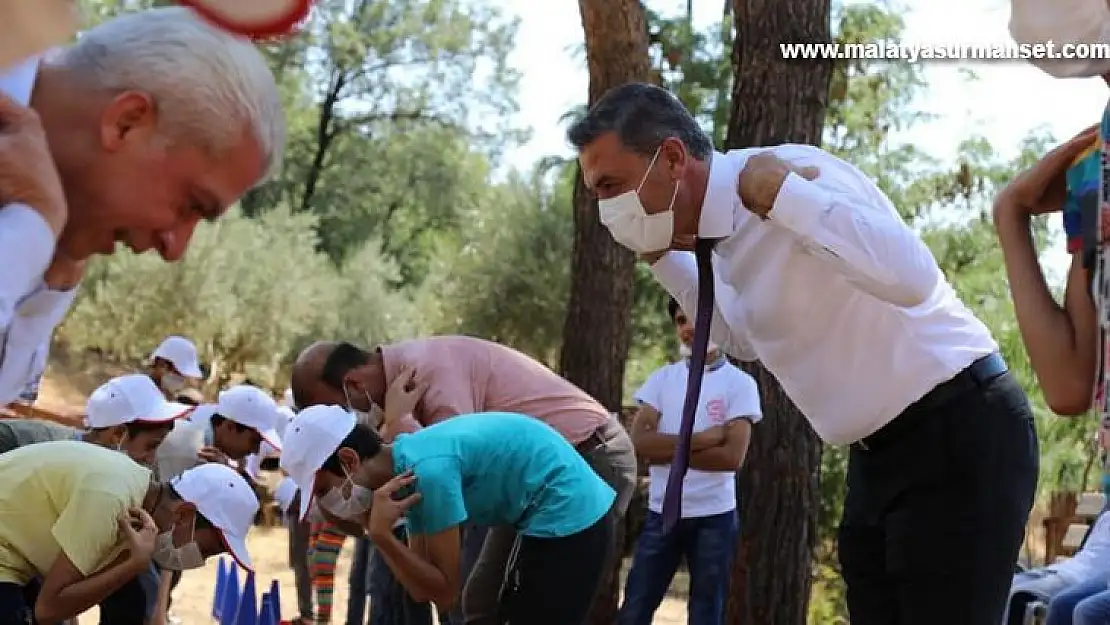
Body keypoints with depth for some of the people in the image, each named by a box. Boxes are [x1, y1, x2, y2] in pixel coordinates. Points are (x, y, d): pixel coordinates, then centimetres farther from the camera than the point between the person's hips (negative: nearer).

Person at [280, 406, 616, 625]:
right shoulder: (410, 468, 7)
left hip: (568, 521, -10)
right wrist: (373, 528, -5)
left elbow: (446, 593, -16)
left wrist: (381, 535, -20)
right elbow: (424, 590, 5)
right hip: (576, 517, 10)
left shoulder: (427, 469, -22)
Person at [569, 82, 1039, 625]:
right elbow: (745, 340, 24)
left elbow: (911, 279, -36)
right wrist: (665, 258, 12)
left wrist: (779, 193, -32)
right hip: (880, 452, 9)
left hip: (958, 434, -9)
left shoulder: (796, 172, -21)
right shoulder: (724, 230, 5)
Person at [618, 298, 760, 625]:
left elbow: (732, 456, -14)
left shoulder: (739, 383, -3)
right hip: (661, 514, 3)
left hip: (714, 518, -2)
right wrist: (700, 439, -14)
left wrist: (667, 450, -10)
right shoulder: (661, 379, 6)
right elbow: (638, 441, -7)